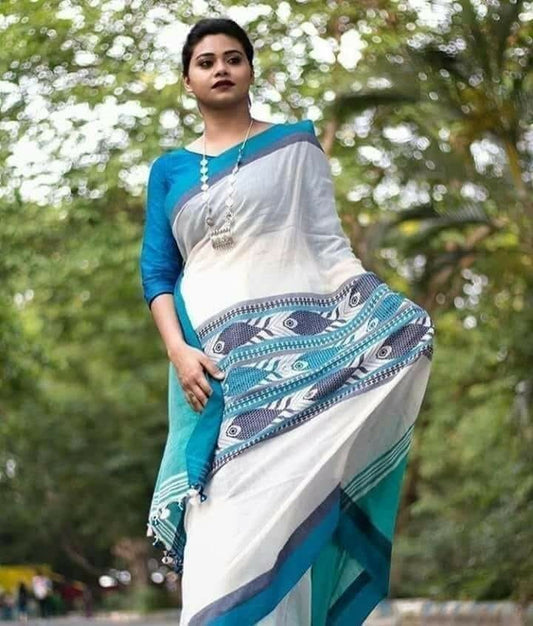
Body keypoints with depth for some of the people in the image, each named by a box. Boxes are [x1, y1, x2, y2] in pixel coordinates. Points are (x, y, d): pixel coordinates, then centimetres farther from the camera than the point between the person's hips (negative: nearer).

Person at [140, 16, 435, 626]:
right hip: (210, 356, 2)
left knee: (279, 503, -10)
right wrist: (178, 350, -7)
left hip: (291, 346, -2)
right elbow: (157, 271, 10)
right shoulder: (169, 169, 16)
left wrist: (379, 324, -11)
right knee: (217, 510, -4)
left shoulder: (295, 143, 10)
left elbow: (329, 245, 4)